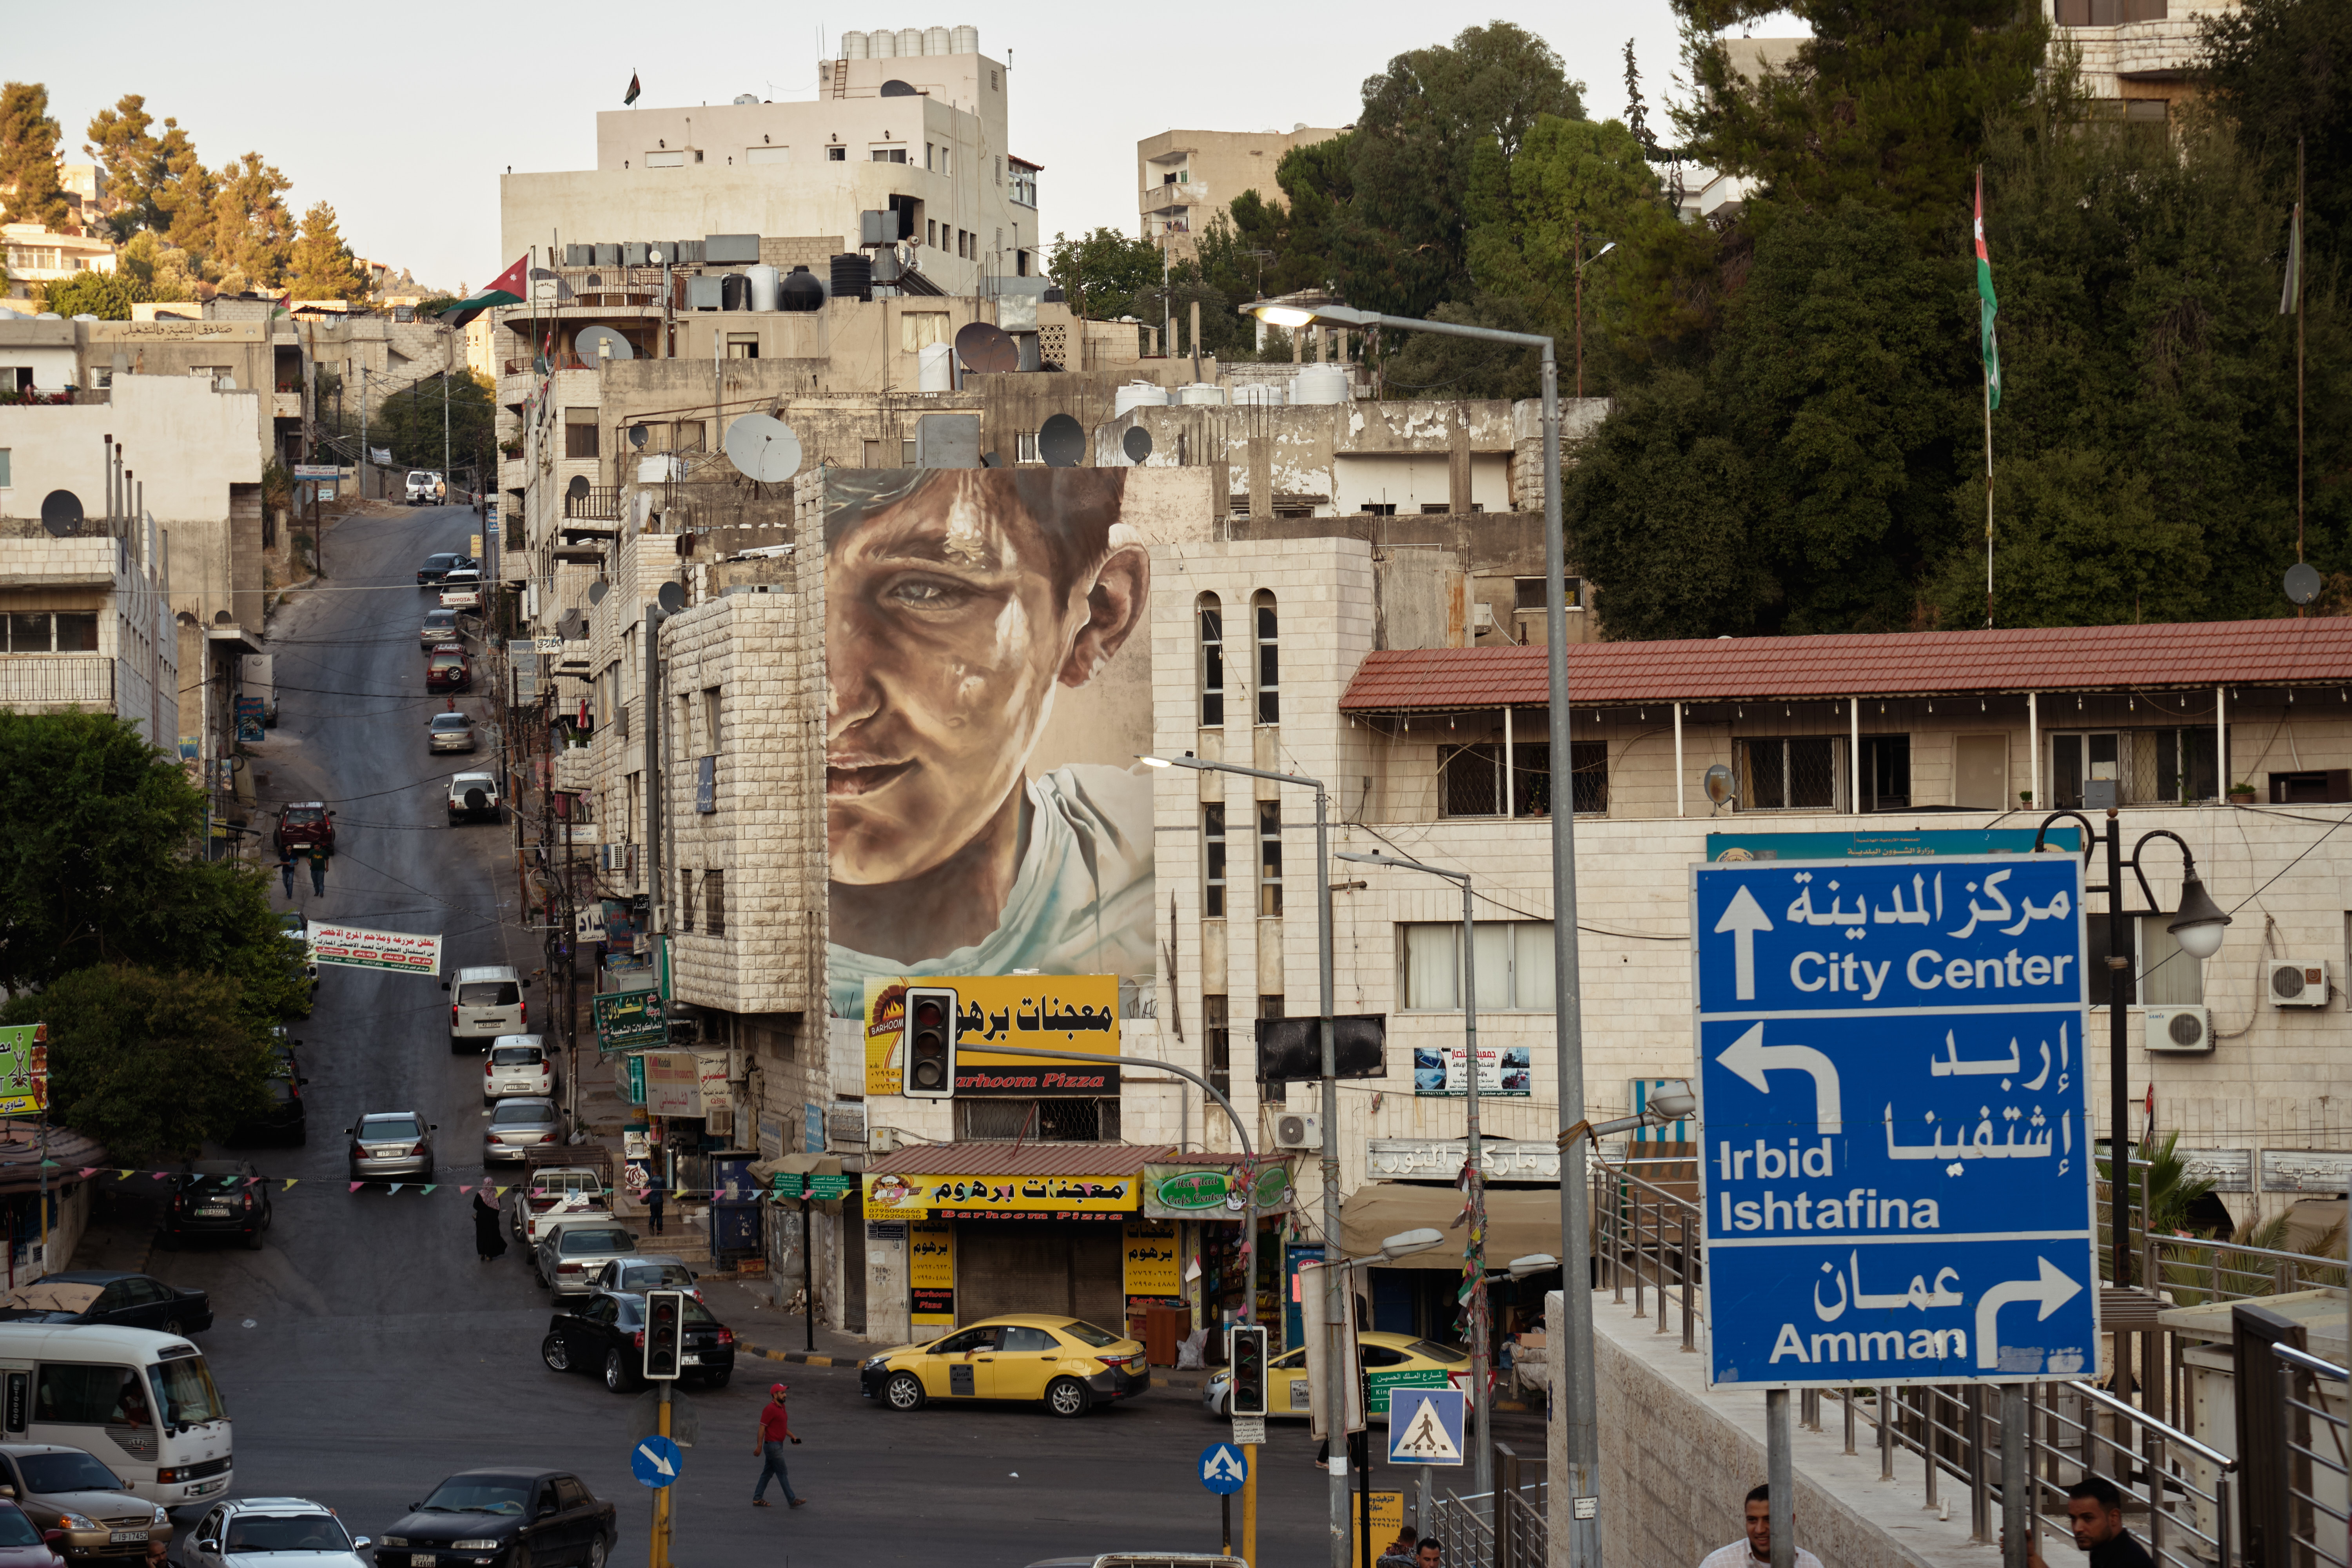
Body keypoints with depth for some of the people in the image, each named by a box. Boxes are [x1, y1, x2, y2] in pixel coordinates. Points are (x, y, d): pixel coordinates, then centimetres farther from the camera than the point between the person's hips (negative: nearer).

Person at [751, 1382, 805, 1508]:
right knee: (782, 1474, -5)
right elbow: (762, 1427, -17)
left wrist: (792, 1436, 11)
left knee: (768, 1473, 13)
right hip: (773, 1445, -10)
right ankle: (792, 1501, -2)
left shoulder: (782, 1407, 12)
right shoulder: (770, 1409, -17)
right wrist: (759, 1446, -18)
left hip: (778, 1445, 10)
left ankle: (758, 1499, 18)